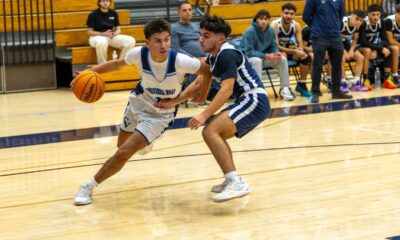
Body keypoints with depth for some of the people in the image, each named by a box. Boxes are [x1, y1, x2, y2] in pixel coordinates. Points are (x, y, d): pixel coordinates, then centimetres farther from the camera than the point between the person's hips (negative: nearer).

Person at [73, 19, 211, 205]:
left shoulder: (180, 61, -33)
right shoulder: (139, 54, -24)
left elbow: (209, 71, -20)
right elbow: (118, 64, -3)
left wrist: (186, 94, -25)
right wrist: (90, 72, -14)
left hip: (161, 114, -4)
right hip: (139, 101, 4)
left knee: (124, 153, -17)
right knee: (122, 144, 27)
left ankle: (89, 187, 2)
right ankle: (143, 142, 64)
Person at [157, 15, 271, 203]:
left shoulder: (227, 55, -15)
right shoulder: (213, 57, 14)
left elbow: (226, 90, -25)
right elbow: (199, 85, 22)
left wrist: (204, 115, -31)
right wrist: (174, 102, 13)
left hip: (255, 101, -10)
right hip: (248, 102, 10)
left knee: (210, 132, -21)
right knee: (215, 133, 21)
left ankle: (236, 183, -28)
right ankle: (231, 180, 23)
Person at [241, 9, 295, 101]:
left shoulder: (271, 30, -3)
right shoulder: (250, 31, -21)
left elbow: (273, 47, 5)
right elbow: (248, 52, -23)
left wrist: (276, 53, -20)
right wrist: (266, 56, -29)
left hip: (264, 57, 6)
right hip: (248, 58, -6)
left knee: (283, 59, -14)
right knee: (257, 61, -38)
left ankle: (284, 89, -6)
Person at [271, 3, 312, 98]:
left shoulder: (296, 25, -8)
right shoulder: (275, 25, -24)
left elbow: (300, 45, -6)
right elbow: (276, 46, -28)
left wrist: (300, 51, -32)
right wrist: (295, 51, -35)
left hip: (288, 49, 6)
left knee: (306, 57, -11)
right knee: (283, 56, -37)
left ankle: (301, 85, 2)